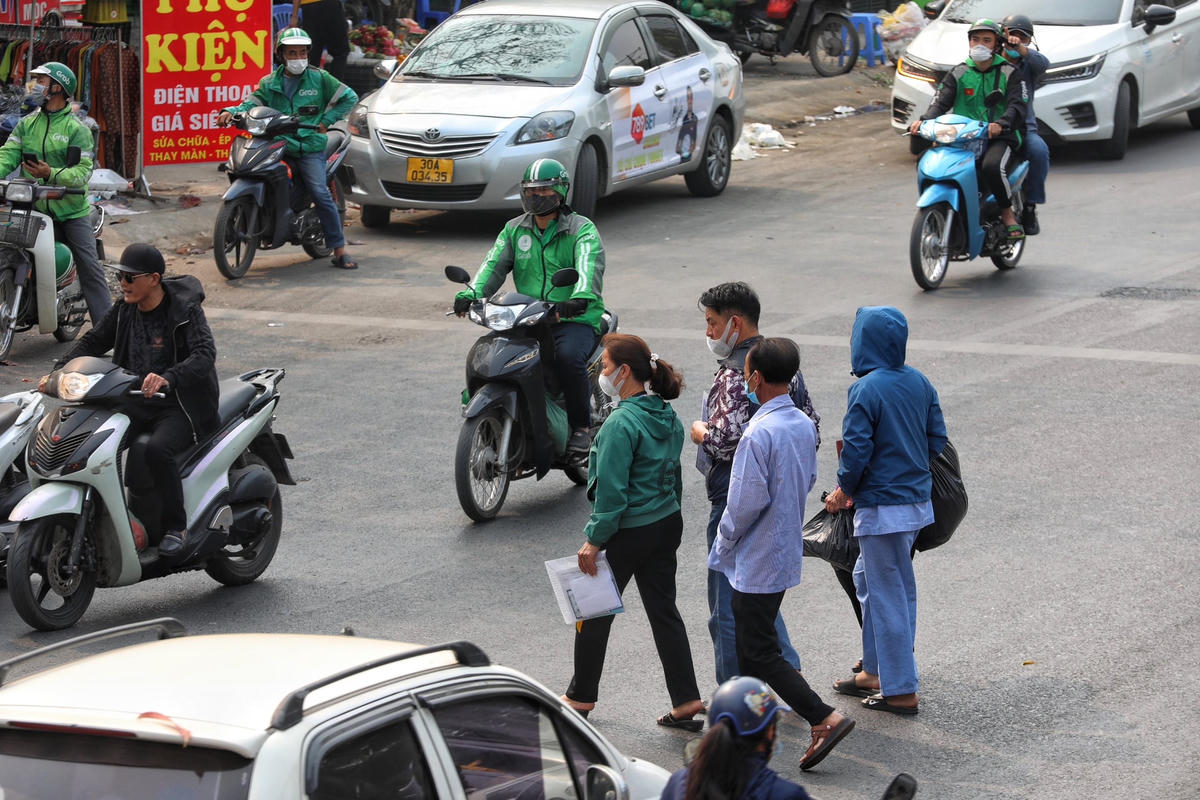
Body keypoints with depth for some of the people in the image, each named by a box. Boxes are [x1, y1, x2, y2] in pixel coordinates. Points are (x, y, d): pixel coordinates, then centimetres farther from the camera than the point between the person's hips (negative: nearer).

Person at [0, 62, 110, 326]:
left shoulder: (76, 128, -3)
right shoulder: (26, 124, 12)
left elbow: (83, 170, -13)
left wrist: (51, 174, -30)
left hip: (71, 209, -4)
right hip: (35, 208, 4)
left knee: (89, 266, -8)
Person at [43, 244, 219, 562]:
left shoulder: (185, 310, -13)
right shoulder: (125, 310, 7)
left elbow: (205, 355, -26)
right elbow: (93, 341, 12)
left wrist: (167, 378, -44)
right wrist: (57, 372, -5)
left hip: (180, 407, -6)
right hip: (136, 404, 7)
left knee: (157, 450, -35)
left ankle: (177, 529, -23)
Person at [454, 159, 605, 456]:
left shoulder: (582, 229, -2)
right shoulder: (515, 229, 14)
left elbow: (590, 264, -21)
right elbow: (495, 264, 1)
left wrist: (581, 297, -44)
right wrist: (471, 294, -21)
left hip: (576, 319, -5)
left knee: (568, 357, -34)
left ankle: (582, 426, -15)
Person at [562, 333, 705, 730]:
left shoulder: (621, 423, -22)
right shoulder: (668, 416, 4)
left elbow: (612, 491, -22)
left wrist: (594, 540, -16)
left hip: (629, 532, -8)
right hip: (667, 523, 8)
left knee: (594, 612, 9)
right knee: (664, 611, 12)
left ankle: (580, 698, 22)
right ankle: (686, 701, 9)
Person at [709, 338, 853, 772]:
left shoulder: (759, 434, -25)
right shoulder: (804, 424, 3)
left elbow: (747, 502, -24)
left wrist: (725, 541, -7)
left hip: (758, 560, -9)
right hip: (787, 552, 9)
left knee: (760, 652, -3)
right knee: (751, 642, 20)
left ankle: (826, 719, -9)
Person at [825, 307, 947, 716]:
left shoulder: (866, 390, -19)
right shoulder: (919, 383, 3)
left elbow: (856, 451, -19)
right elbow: (937, 439, 8)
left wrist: (844, 491, -2)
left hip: (882, 508, -8)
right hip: (917, 497, 8)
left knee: (888, 594, 1)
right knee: (868, 579, 22)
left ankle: (901, 691, 7)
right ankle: (876, 671, 30)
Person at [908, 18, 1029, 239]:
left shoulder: (1009, 73, 6)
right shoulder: (959, 74, 14)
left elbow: (1019, 105, -8)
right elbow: (941, 102, 4)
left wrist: (1001, 124, -29)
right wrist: (924, 121, -19)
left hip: (1000, 137, -3)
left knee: (992, 167, -36)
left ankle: (1007, 213, -10)